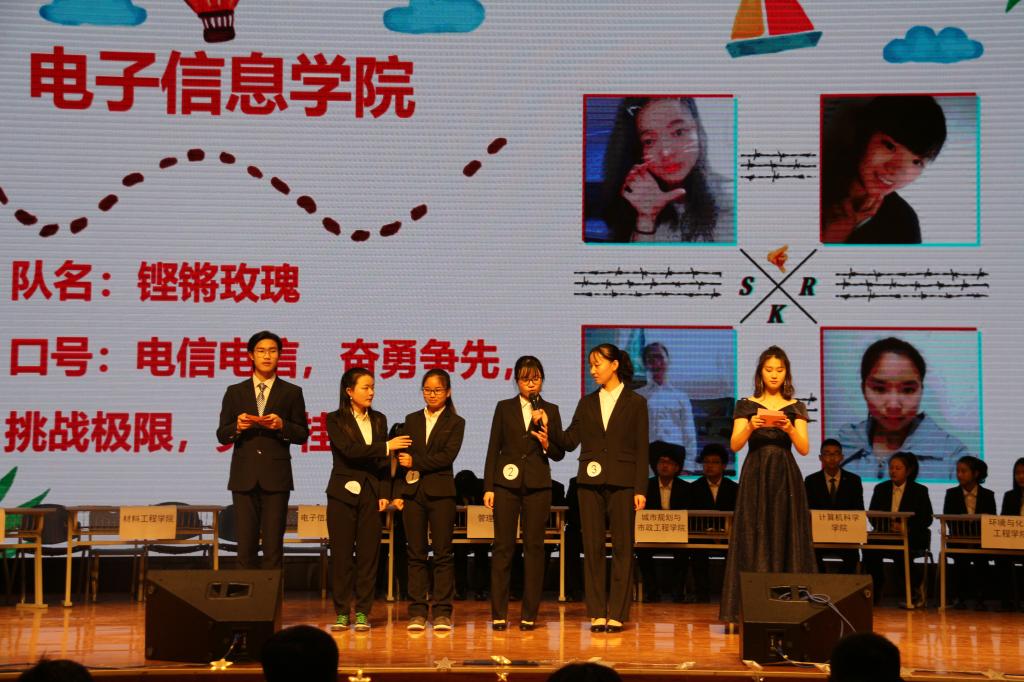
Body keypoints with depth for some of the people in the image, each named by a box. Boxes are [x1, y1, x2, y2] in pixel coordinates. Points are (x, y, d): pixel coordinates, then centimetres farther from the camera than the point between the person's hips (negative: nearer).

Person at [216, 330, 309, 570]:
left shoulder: (291, 393, 8)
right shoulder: (235, 392, 11)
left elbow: (302, 435, 6)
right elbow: (221, 435, 10)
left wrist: (282, 425, -13)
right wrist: (237, 426, -11)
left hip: (276, 477, -1)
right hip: (244, 477, 1)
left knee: (273, 546, -3)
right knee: (246, 545, 0)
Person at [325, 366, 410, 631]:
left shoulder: (379, 420, 12)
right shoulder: (335, 420, 0)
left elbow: (384, 461, 10)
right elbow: (349, 450, -15)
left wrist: (385, 494, 1)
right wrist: (386, 447, -15)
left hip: (371, 493, 3)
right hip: (343, 493, -3)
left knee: (369, 554, 0)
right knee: (341, 554, -1)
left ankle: (362, 612, 6)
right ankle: (342, 612, 6)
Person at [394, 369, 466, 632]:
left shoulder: (455, 422, 6)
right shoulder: (412, 420, 15)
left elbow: (448, 456, -8)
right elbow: (403, 458, 11)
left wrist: (416, 462, -9)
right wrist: (398, 491, 2)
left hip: (440, 492, -3)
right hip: (412, 492, 3)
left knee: (442, 554, -2)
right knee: (416, 554, 2)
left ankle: (442, 612, 0)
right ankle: (417, 612, 5)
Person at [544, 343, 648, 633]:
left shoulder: (635, 403, 3)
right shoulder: (587, 403, 12)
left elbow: (641, 449, -1)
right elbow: (570, 441, 7)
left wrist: (640, 489, -7)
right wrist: (548, 425, -9)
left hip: (622, 483, -3)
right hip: (590, 482, 3)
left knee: (622, 548, -1)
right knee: (592, 547, 2)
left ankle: (617, 614, 2)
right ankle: (597, 614, 6)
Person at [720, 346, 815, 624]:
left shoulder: (795, 408, 8)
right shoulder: (747, 405, 6)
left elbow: (804, 448, -3)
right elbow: (734, 445, -5)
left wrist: (790, 429, -22)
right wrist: (750, 426, -24)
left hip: (786, 478, 1)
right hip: (755, 477, -1)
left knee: (786, 540, -2)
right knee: (753, 540, -4)